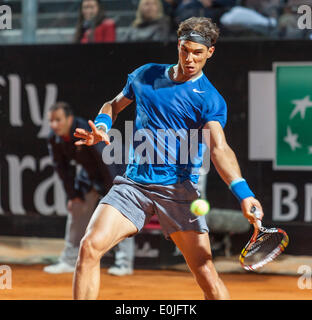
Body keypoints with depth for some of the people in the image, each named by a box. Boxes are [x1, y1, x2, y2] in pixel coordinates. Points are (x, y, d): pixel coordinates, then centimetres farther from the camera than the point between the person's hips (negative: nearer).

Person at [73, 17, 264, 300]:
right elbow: (114, 105, 27)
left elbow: (219, 149, -18)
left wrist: (243, 193, -35)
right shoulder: (145, 75, 11)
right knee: (90, 246, -17)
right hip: (133, 183, 3)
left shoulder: (210, 99, -3)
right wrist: (101, 127, 3)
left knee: (206, 274, -10)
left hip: (178, 189, -3)